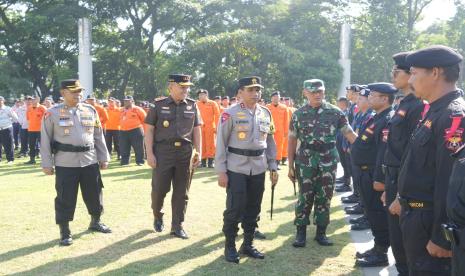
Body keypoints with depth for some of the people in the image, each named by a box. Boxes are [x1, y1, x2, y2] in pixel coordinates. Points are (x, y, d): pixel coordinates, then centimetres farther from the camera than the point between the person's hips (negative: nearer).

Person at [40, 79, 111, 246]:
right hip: (65, 163, -3)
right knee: (65, 198, 1)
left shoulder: (90, 110, 8)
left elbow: (99, 136, 13)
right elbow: (45, 140, 0)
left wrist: (104, 158, 11)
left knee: (94, 193, 13)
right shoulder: (52, 113, -2)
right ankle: (65, 232, 14)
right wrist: (47, 164, -3)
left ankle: (95, 222, 33)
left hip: (90, 161, 4)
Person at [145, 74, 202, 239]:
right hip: (163, 152, -2)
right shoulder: (158, 105, 0)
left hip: (186, 153, 2)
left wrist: (198, 152, 2)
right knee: (159, 188, 2)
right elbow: (149, 130, 0)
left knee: (182, 192, 5)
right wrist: (150, 154, -8)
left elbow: (196, 130, 10)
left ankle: (177, 226, 15)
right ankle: (158, 217, 29)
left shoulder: (192, 106, 8)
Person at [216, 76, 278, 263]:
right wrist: (221, 171, -11)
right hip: (236, 168, -5)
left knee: (253, 209, 11)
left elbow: (270, 142, 15)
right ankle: (230, 247, 13)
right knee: (234, 208, -2)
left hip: (258, 169, 5)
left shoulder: (266, 113, 8)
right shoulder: (230, 113, -7)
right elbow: (221, 143, -7)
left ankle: (248, 244, 25)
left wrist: (273, 167, 10)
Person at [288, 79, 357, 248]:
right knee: (305, 197, 4)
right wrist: (291, 166, 2)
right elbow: (292, 140, 4)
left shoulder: (335, 112, 0)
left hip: (329, 162, 1)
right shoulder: (298, 114, 1)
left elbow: (349, 134, -1)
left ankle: (321, 232, 19)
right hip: (306, 162, 0)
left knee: (325, 198, 7)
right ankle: (301, 232, 16)